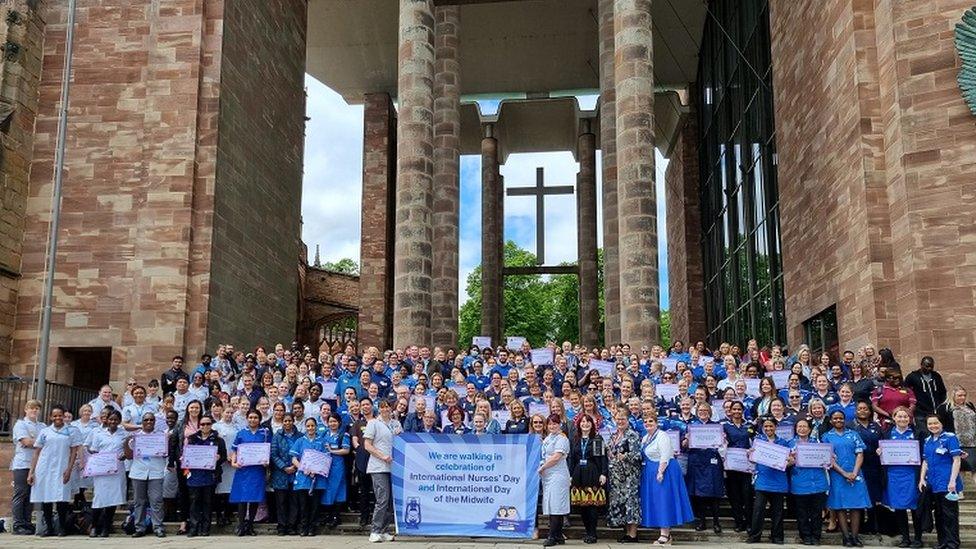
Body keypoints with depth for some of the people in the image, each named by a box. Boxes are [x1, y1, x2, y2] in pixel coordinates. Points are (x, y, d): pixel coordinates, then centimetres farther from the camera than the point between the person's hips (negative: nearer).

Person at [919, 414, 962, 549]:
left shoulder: (950, 438, -7)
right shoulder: (928, 441, 12)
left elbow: (957, 460, -10)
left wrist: (953, 481, -16)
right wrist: (922, 479, 8)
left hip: (947, 484, -7)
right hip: (932, 484, 7)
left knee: (949, 515, -3)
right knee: (939, 514, 13)